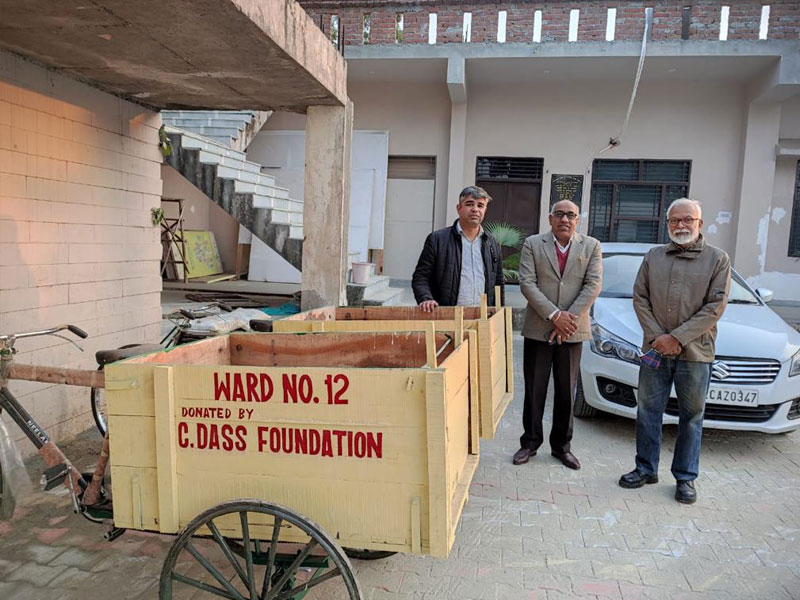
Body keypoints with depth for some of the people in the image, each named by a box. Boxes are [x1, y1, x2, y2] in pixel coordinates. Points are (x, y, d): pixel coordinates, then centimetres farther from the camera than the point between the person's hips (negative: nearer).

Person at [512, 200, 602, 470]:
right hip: (538, 329, -1)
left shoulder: (591, 246, 5)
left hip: (572, 331, 1)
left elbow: (593, 285, -4)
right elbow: (526, 283, -7)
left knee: (566, 391, 10)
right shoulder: (533, 244, 2)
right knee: (534, 390, 7)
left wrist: (569, 318, -14)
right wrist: (554, 315, -15)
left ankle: (562, 445, 23)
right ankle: (530, 442, 21)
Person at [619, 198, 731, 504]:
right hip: (655, 350, 2)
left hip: (695, 353, -2)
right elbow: (640, 298, 5)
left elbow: (715, 306, -7)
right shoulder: (653, 257, 9)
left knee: (691, 417, 7)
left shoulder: (717, 259, 1)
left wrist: (677, 337, -14)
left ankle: (685, 478, 20)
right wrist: (657, 336, -8)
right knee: (648, 411, 9)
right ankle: (646, 469, 23)